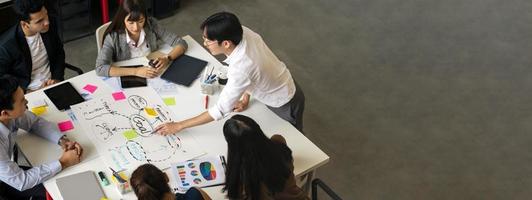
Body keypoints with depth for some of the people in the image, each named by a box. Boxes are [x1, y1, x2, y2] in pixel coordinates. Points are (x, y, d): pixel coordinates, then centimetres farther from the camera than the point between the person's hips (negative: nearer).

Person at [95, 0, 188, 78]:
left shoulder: (151, 25, -10)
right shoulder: (113, 37, -18)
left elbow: (181, 44, -7)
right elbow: (100, 68, -27)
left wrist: (167, 59, -26)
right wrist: (135, 71, -33)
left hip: (153, 78, 2)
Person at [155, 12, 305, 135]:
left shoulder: (240, 69, -42)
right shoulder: (243, 32, -22)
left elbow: (221, 110, -33)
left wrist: (178, 126, -27)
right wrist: (245, 98, 0)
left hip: (286, 105, -7)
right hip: (285, 85, 7)